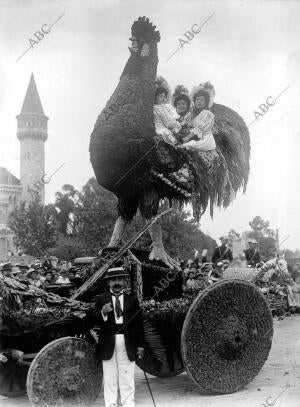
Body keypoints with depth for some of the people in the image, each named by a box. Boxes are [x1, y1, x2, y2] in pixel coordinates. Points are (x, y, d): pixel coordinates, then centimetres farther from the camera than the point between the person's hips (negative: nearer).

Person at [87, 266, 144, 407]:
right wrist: (102, 313, -20)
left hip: (128, 345, 0)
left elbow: (139, 325, 7)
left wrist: (140, 345, 1)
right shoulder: (101, 300, 5)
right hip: (108, 345, 0)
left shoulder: (132, 300, 8)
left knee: (127, 379, 4)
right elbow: (92, 322, -1)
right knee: (110, 379, 5)